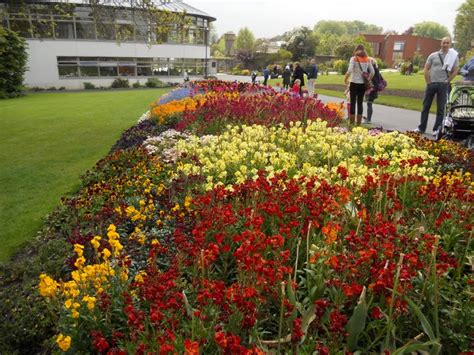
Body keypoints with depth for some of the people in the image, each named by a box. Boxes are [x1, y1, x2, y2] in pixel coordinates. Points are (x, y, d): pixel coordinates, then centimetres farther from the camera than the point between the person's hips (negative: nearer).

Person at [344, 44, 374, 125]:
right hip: (363, 84, 4)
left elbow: (349, 71, -16)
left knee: (353, 103, 0)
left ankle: (352, 122, 0)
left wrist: (345, 80, -4)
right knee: (360, 103, 9)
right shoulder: (367, 60, 6)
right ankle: (359, 122, 12)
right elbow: (372, 72, 5)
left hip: (354, 83, -4)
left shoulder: (354, 59, -5)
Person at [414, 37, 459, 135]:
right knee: (426, 106, 5)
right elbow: (426, 69, 5)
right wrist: (428, 81, -1)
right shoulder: (433, 55, 5)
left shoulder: (454, 56, 4)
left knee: (441, 108, 3)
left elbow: (455, 71, 4)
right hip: (431, 83, 1)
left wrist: (447, 81, -3)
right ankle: (421, 128, 12)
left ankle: (437, 129, 10)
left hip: (443, 85, -1)